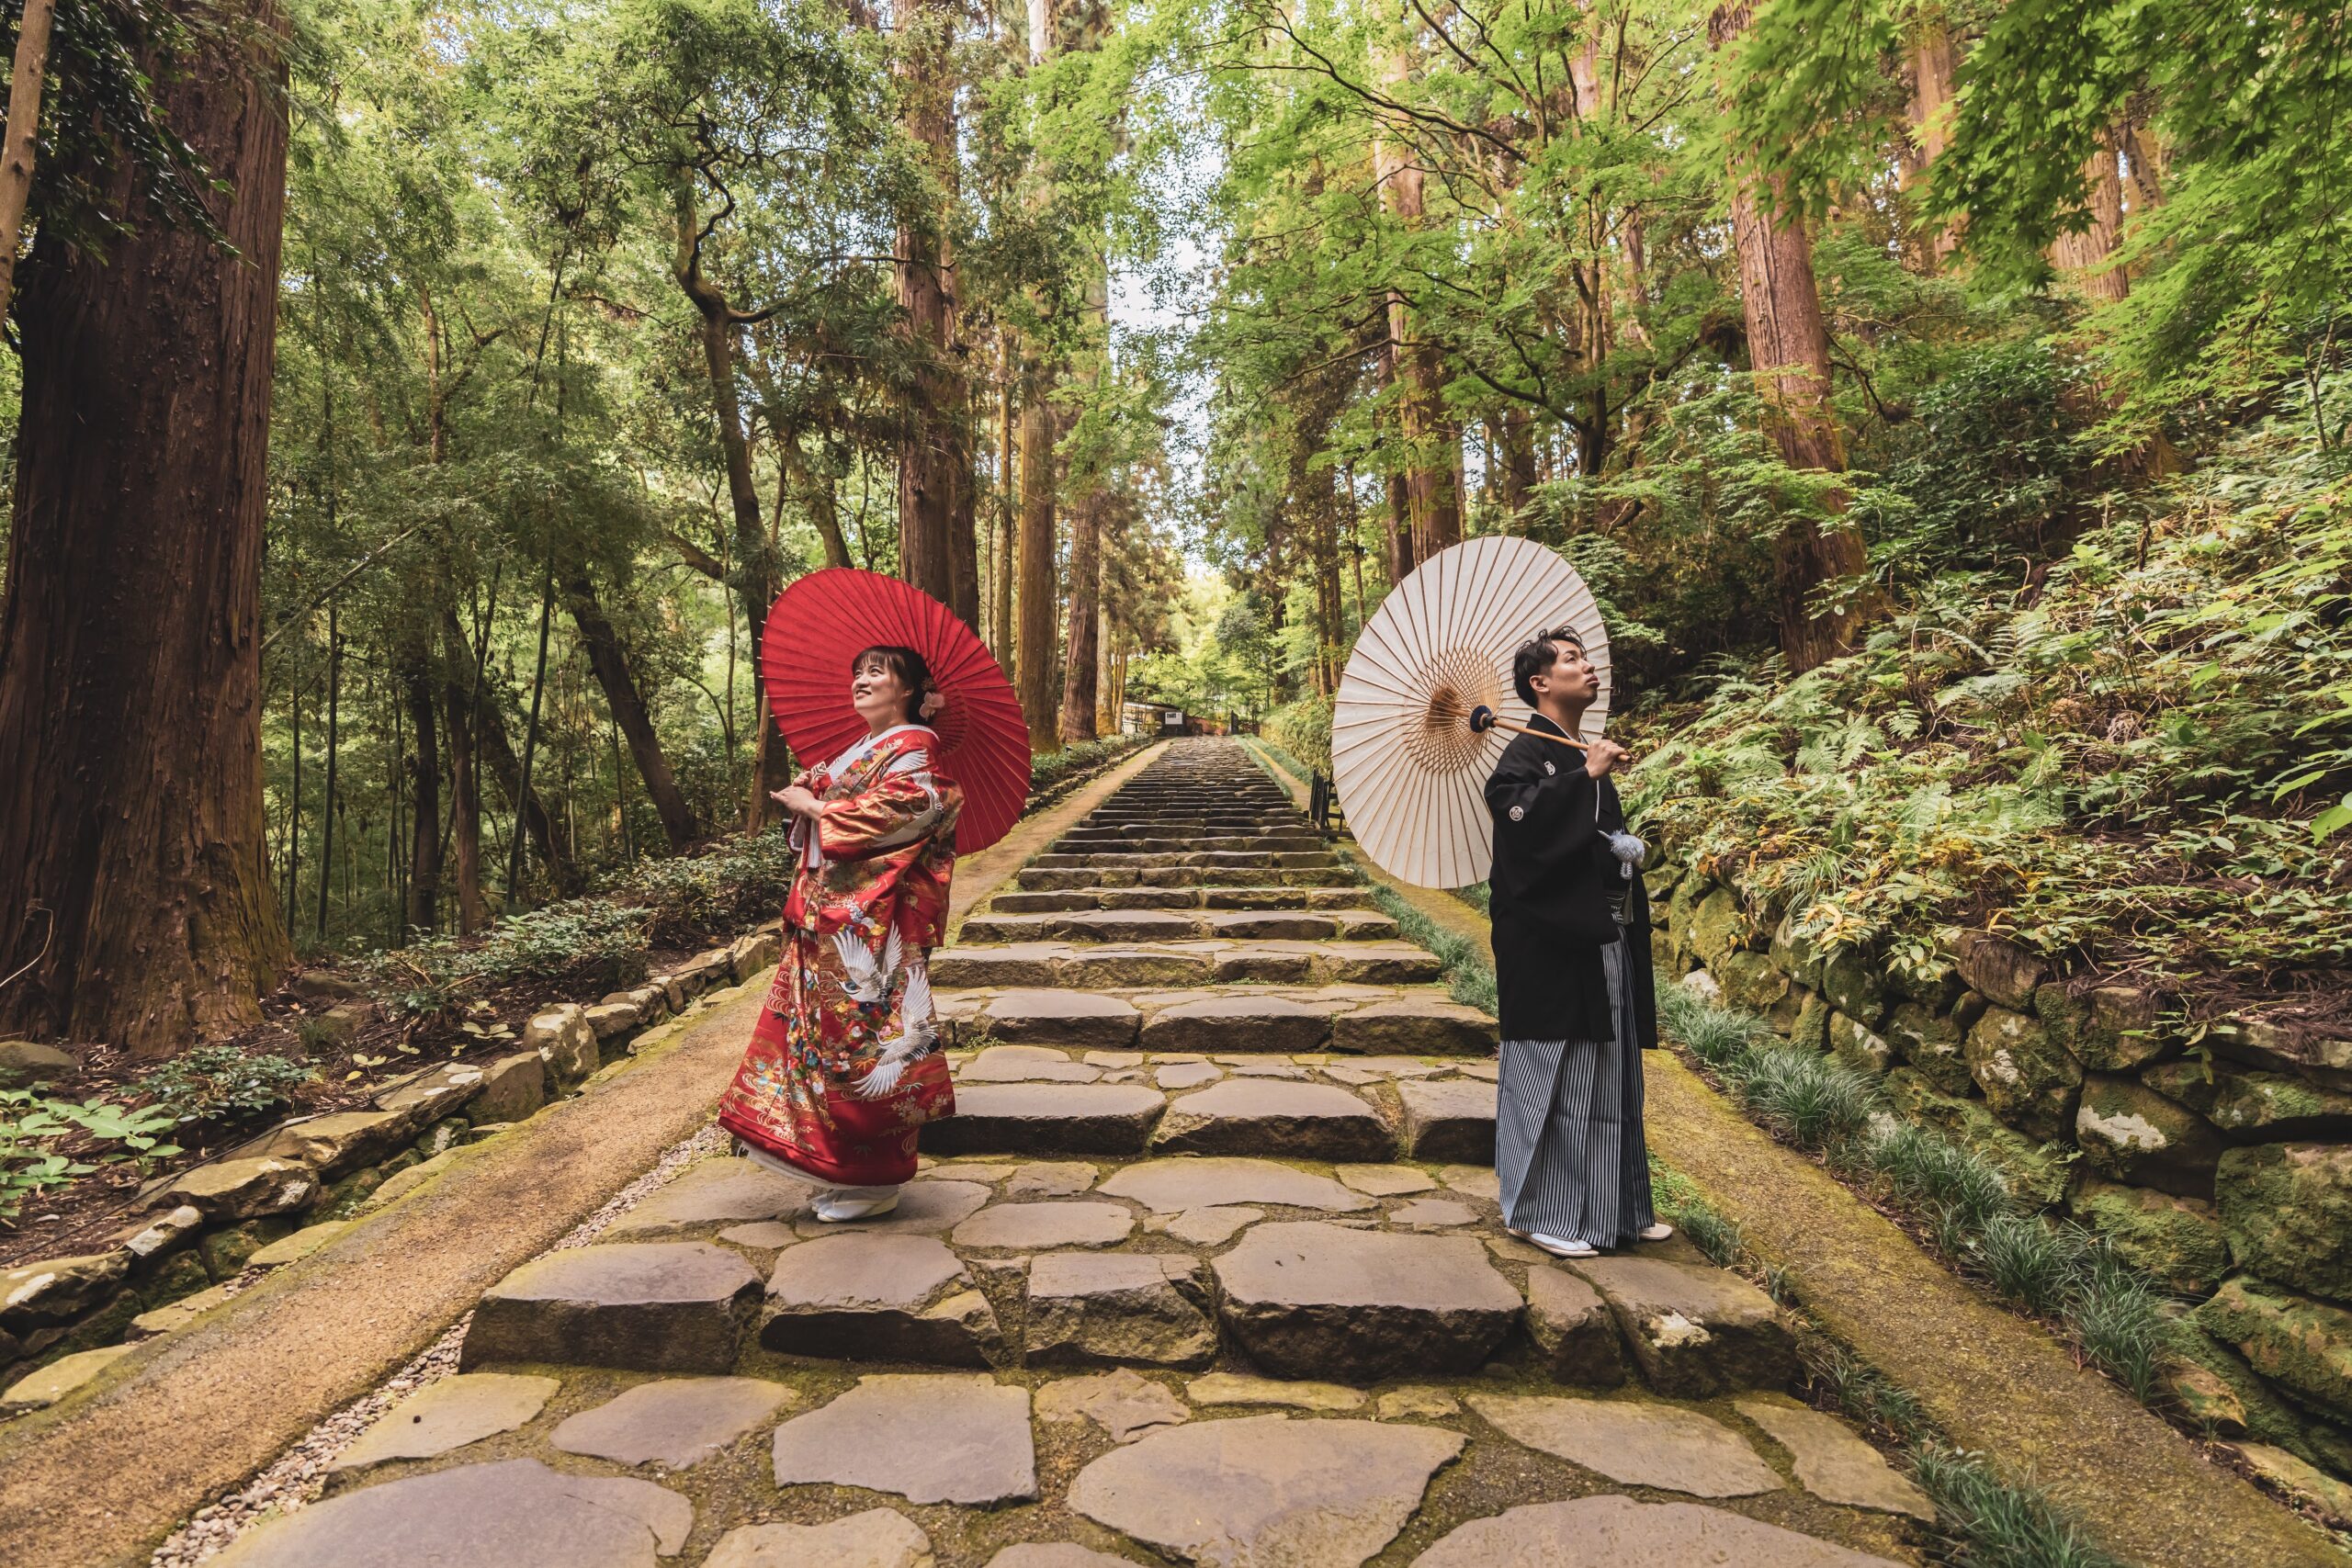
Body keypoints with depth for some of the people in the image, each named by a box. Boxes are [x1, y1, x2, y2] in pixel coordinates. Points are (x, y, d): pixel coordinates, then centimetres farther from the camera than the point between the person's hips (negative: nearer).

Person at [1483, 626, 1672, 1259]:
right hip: (1551, 946, -9)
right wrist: (1585, 776, -26)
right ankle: (1541, 1212, 12)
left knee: (1610, 1076, 15)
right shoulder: (1527, 751, -9)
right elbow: (1511, 806, -31)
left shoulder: (1588, 756, 17)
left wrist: (1629, 851, 12)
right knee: (1554, 1077, -1)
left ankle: (1615, 1208, 28)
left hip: (1604, 943, 9)